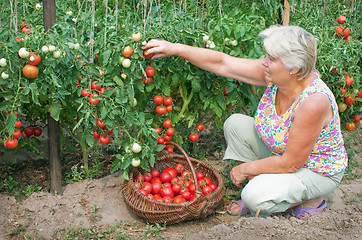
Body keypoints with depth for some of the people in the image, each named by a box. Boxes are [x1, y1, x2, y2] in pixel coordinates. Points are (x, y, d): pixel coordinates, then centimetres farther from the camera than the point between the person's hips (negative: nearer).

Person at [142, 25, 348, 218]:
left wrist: (246, 169, -18)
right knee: (236, 123, -8)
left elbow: (291, 163, -30)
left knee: (256, 197, -27)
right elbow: (223, 63, -13)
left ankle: (312, 199, 2)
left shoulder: (314, 102, -37)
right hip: (281, 150, 7)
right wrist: (176, 49, -18)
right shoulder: (275, 76, -18)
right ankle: (257, 189, 4)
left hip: (319, 172, -7)